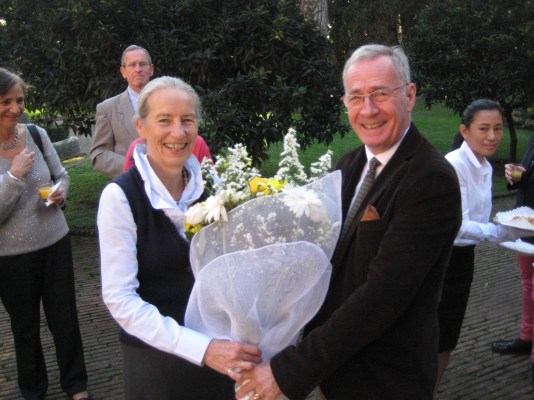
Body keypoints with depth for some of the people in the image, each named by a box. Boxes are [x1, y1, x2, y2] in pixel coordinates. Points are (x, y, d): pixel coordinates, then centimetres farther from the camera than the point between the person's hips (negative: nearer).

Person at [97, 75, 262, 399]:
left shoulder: (207, 183, -4)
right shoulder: (121, 196, -16)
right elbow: (120, 298, -19)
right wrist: (201, 348, -27)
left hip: (220, 347, 4)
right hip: (157, 356, -4)